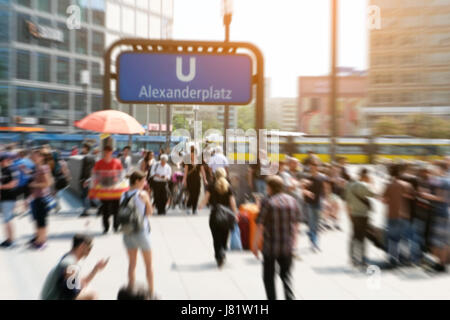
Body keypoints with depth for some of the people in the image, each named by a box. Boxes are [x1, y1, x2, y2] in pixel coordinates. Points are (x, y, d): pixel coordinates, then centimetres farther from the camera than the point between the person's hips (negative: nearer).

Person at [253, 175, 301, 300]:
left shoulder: (267, 202, -13)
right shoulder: (292, 201, 0)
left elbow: (261, 226, -13)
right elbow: (296, 224, 6)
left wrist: (255, 244, -3)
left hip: (271, 245, -3)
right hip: (288, 246, 4)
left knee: (268, 276, 16)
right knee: (286, 275, 18)